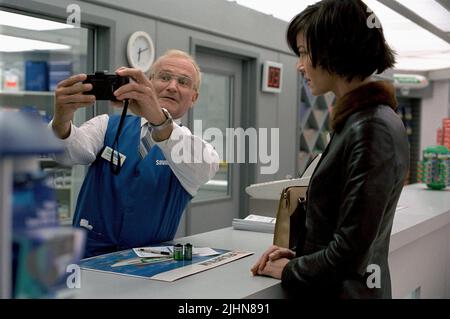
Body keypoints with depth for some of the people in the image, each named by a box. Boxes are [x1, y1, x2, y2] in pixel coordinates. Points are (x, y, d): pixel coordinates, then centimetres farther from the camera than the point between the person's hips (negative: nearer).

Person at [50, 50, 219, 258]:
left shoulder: (193, 145, 1)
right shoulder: (108, 126, 6)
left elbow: (204, 169, -23)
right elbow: (73, 151, -14)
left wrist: (159, 118, -39)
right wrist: (61, 121, -35)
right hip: (88, 257, 1)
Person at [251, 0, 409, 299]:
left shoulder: (371, 129, -23)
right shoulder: (358, 119, 6)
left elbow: (350, 254, -23)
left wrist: (289, 270, -10)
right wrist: (297, 254, 3)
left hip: (343, 289, -8)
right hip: (340, 285, 8)